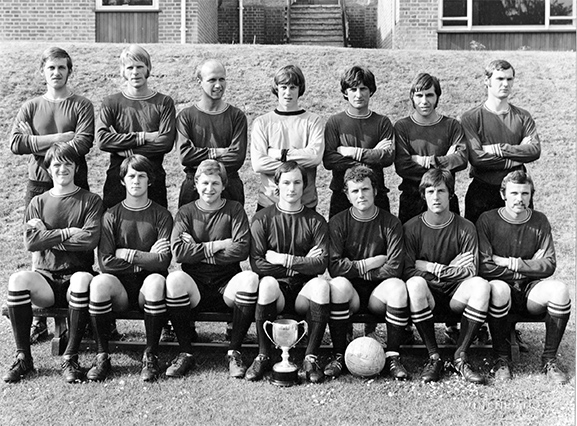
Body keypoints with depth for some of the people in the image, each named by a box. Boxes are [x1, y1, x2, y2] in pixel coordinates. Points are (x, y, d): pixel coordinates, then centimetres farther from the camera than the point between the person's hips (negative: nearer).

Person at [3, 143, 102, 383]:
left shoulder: (90, 201, 7)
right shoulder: (38, 203, 14)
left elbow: (90, 239, -10)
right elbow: (30, 242, -2)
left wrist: (48, 237, -5)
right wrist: (67, 233, -8)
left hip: (75, 276, -2)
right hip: (45, 277, 2)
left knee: (83, 280, -37)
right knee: (18, 279, -30)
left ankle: (70, 359, -25)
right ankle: (23, 358, -17)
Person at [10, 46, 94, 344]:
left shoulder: (82, 106, 7)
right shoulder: (31, 107, 14)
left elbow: (84, 142, -9)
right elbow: (15, 143, -1)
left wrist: (47, 152, -15)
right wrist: (58, 138, -6)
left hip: (74, 185, -2)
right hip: (38, 185, 3)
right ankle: (40, 320, 6)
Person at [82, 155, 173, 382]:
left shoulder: (161, 216, 5)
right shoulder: (112, 215, 7)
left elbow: (163, 261, -7)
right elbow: (105, 262, -5)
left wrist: (128, 255, -8)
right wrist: (145, 258, -6)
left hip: (146, 287, -1)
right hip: (119, 286, 1)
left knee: (156, 280, -35)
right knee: (99, 281, -31)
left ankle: (150, 356, -22)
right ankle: (102, 356, -19)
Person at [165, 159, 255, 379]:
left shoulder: (234, 210, 8)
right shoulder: (186, 212, 9)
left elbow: (241, 250, -8)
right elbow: (178, 252, -6)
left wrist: (199, 250, -7)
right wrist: (216, 246, -9)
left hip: (227, 286, 0)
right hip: (194, 287, 0)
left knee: (250, 278, -31)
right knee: (174, 279, -32)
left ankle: (234, 352, -17)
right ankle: (185, 353, -17)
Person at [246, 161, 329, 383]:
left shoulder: (316, 221, 8)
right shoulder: (262, 218, 5)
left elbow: (321, 264, -5)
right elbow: (256, 263, -6)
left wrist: (283, 259, -10)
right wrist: (301, 263, -6)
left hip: (304, 290, 1)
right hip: (276, 288, -1)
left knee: (321, 284, -31)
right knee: (267, 282, -34)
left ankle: (311, 357, -24)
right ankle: (263, 356, -20)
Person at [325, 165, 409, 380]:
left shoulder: (390, 223, 0)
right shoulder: (338, 223, 0)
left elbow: (394, 269, -10)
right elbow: (334, 267, -12)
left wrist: (356, 269, -8)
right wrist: (367, 264, -11)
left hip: (378, 291, 1)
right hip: (351, 292, 0)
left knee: (397, 286, -30)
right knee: (338, 283, -33)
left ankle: (393, 356, -21)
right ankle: (339, 356, -23)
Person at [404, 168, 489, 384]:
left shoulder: (465, 228, 2)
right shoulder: (411, 228, 0)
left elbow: (470, 272, -4)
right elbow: (407, 271, -8)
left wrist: (432, 267, -10)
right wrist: (450, 269, -18)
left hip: (455, 293, 1)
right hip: (427, 294, -1)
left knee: (481, 285, -30)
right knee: (415, 284, -35)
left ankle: (460, 356, -20)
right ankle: (433, 357, -22)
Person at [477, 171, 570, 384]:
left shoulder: (540, 222, 6)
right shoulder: (487, 220, -4)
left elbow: (549, 265, 0)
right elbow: (483, 266, -12)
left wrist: (511, 263, -12)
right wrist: (527, 267, -9)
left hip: (530, 289, 3)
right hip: (502, 289, -3)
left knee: (560, 289, -27)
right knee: (498, 288, -37)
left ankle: (549, 359, -11)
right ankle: (501, 358, -18)